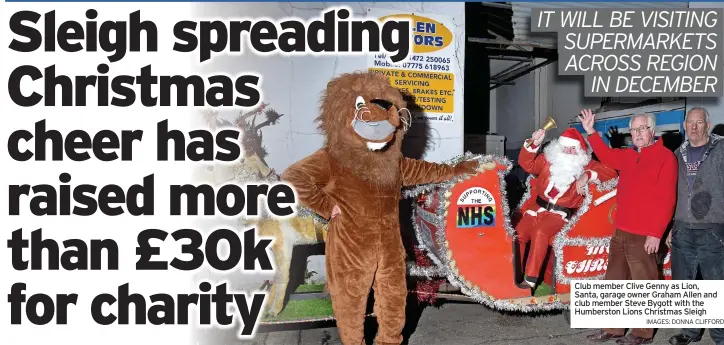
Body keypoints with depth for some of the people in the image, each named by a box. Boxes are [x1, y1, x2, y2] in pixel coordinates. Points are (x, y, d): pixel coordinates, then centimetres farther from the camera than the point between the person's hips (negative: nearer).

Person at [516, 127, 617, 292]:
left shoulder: (585, 165, 1)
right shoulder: (548, 160, 9)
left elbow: (611, 173, -8)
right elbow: (526, 164, 4)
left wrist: (588, 175, -23)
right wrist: (533, 144, -12)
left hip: (560, 213, -4)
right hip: (538, 208, 4)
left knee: (540, 233, -31)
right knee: (518, 234, -15)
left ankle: (530, 279, -26)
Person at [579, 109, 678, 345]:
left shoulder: (665, 156, -7)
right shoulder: (627, 156, 15)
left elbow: (666, 200, -13)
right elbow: (607, 156, 34)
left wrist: (656, 233, -17)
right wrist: (591, 132, 23)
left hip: (644, 236, -8)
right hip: (620, 232, 8)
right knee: (615, 283, 13)